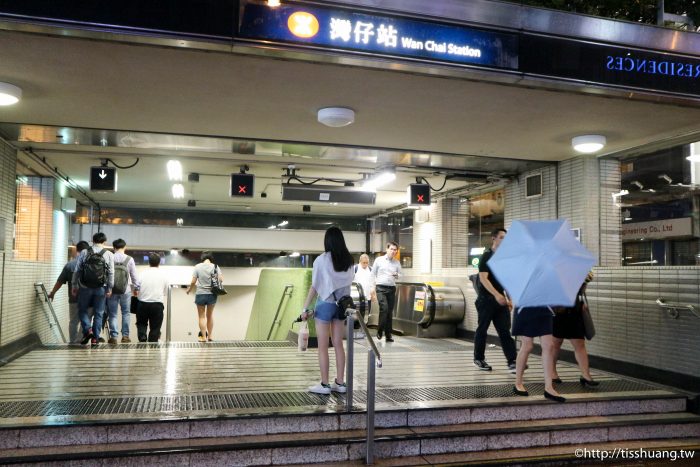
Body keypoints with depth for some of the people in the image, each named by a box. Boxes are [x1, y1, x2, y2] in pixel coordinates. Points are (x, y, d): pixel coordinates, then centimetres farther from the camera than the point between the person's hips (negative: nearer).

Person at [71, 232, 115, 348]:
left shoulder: (84, 252, 2)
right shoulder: (109, 254, 1)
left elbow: (77, 270, 2)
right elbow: (111, 273, -2)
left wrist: (74, 285, 9)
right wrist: (109, 288, 3)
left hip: (85, 287, 0)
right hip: (101, 288, 0)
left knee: (82, 310, 16)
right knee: (98, 313, 7)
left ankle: (88, 330, -4)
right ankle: (95, 338, 7)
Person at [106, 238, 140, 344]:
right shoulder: (129, 259, -2)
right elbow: (134, 276, 2)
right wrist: (136, 288, 14)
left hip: (112, 290, 0)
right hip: (125, 290, 0)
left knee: (112, 314, 8)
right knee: (126, 313, 12)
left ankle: (113, 336, 5)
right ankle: (125, 335, 11)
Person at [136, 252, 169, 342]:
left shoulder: (143, 274, 1)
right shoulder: (163, 275, 3)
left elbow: (137, 290, 4)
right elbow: (165, 292, 8)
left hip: (143, 303, 1)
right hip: (157, 304, -1)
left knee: (141, 323, 19)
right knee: (155, 327, 8)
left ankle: (142, 338, -1)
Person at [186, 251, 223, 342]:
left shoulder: (197, 267, -3)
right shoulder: (215, 266, -2)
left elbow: (193, 282, -5)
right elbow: (221, 280, -7)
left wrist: (189, 290, 12)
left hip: (200, 294, -1)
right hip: (212, 295, 1)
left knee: (202, 316, 9)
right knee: (210, 315, 17)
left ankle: (203, 337, 6)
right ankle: (210, 336, 20)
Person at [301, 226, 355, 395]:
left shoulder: (322, 260, -11)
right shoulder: (349, 260, 2)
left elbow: (314, 286, -11)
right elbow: (349, 283, -1)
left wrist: (305, 308, -7)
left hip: (325, 304, -5)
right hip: (341, 305, 5)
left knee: (323, 346, 3)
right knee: (338, 344, 12)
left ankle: (325, 384, 7)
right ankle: (340, 383, 16)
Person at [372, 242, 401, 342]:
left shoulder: (397, 263, 12)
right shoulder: (379, 260, 4)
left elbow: (400, 275, 16)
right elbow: (373, 274, 9)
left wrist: (397, 275, -7)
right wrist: (373, 287, 4)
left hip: (392, 288, 3)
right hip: (381, 288, -3)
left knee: (390, 311, 4)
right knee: (384, 308, -19)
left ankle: (388, 334, 10)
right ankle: (380, 331, -5)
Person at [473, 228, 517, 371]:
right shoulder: (487, 256, -6)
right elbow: (483, 278, -16)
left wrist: (510, 298, 13)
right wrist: (496, 294, -25)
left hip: (500, 299, 5)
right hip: (486, 299, -5)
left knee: (505, 330, -1)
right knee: (482, 329, 5)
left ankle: (512, 362, -4)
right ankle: (478, 359, 17)